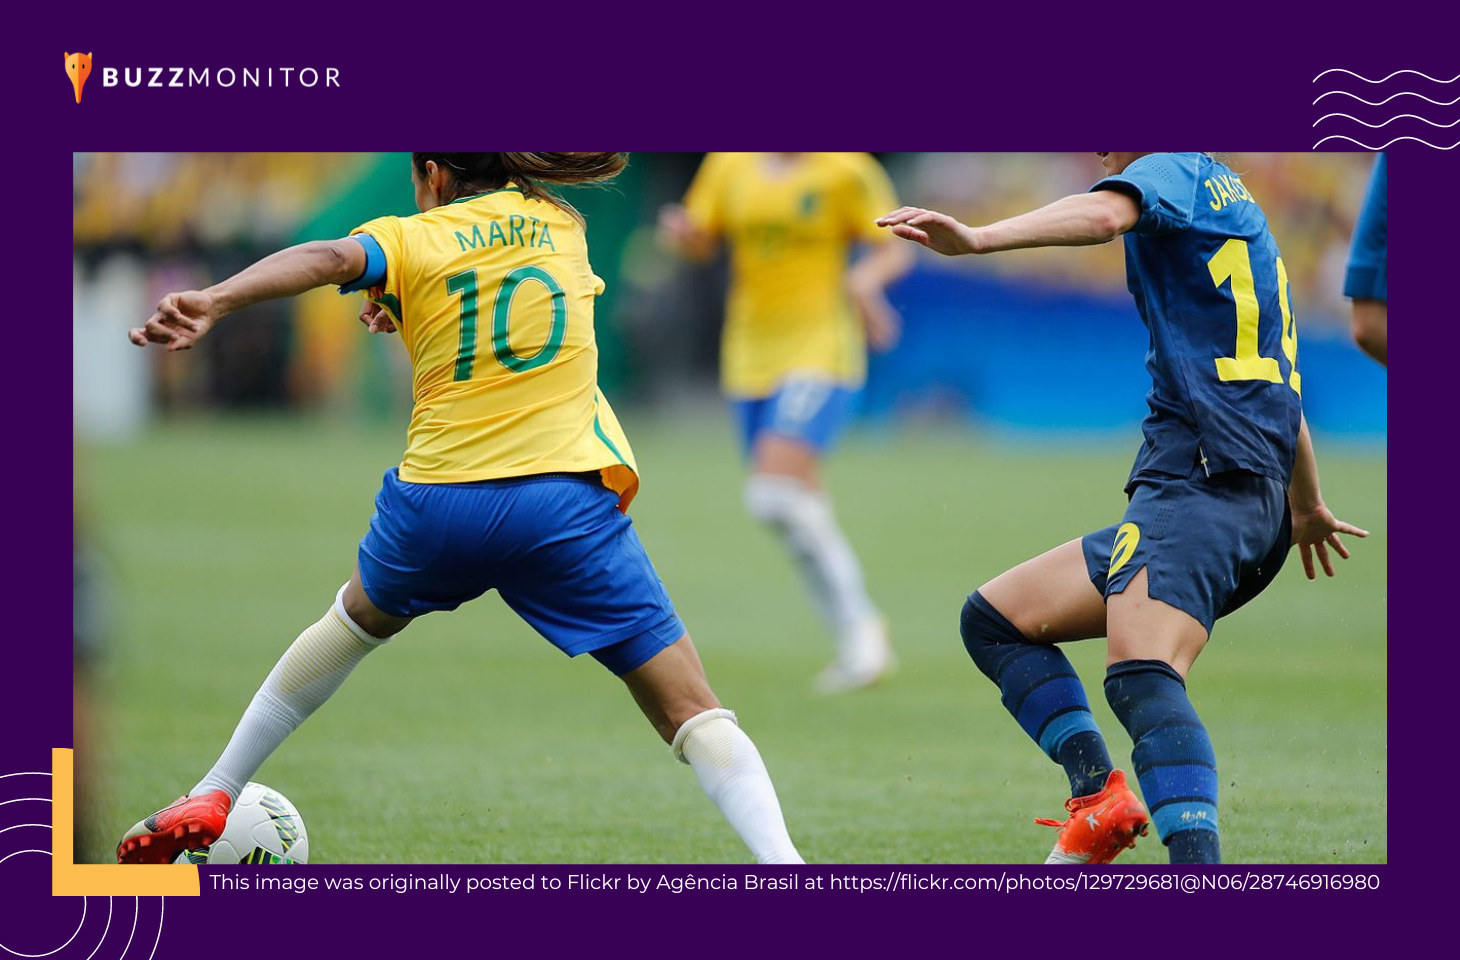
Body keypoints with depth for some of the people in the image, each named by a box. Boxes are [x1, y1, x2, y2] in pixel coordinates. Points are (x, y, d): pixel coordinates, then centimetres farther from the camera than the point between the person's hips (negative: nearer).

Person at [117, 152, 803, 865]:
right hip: (565, 500, -1)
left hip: (437, 500, 1)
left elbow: (329, 257, -15)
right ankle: (783, 867, -21)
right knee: (691, 712, 0)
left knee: (357, 619, 33)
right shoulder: (562, 223, 15)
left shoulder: (410, 239, 7)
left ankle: (212, 797, 38)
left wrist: (214, 301, -29)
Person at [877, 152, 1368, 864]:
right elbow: (1278, 375, 40)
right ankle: (1099, 793, -6)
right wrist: (1307, 506, 52)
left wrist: (978, 238, -40)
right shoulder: (1232, 204, 29)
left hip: (1200, 478, -10)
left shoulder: (1178, 167, 1)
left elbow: (1104, 214, -24)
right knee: (992, 618, 12)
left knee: (1141, 674, -31)